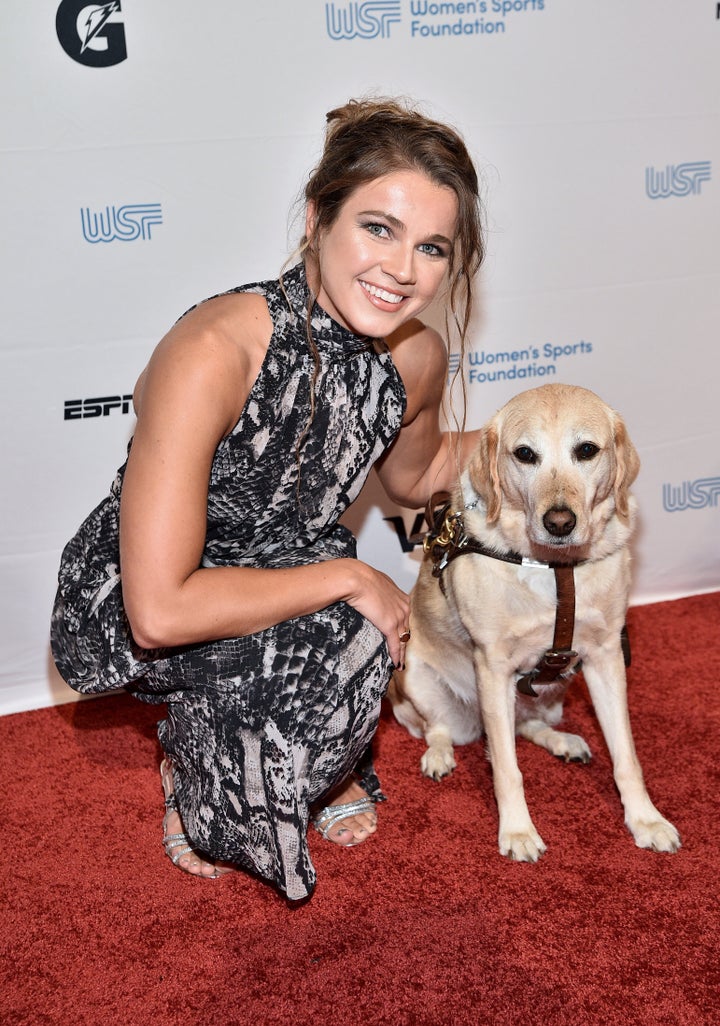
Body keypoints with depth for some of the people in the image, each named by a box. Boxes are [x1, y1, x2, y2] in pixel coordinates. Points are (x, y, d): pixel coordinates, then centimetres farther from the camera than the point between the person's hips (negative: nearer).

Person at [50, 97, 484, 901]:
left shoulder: (416, 357, -13)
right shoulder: (213, 354, -34)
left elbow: (412, 476, 13)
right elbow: (159, 610, -35)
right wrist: (349, 578, -28)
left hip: (284, 576, 6)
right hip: (125, 602, -5)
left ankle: (325, 771, 13)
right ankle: (192, 778, 3)